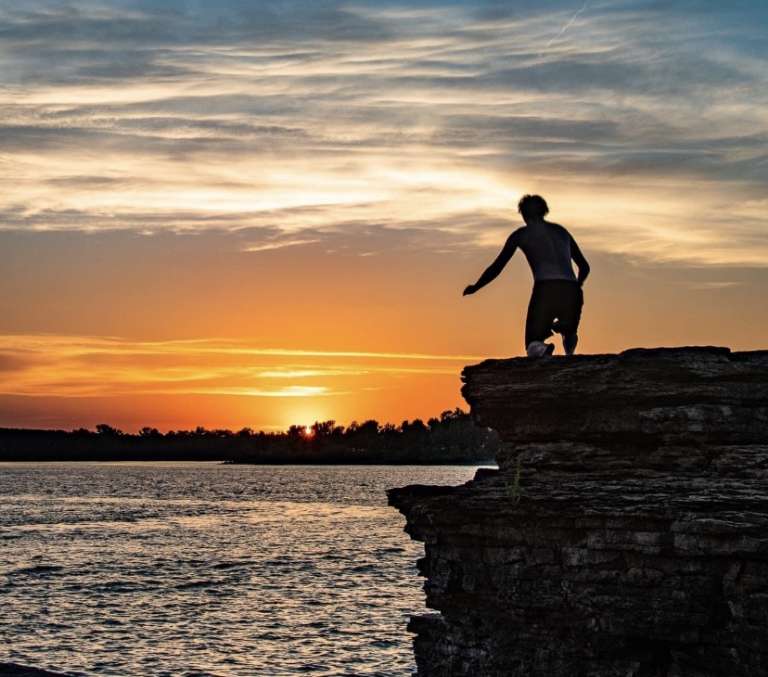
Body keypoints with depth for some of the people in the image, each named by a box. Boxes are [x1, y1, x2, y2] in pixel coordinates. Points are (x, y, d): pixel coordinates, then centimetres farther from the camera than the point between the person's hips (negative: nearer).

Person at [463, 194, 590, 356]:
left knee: (533, 345, 9)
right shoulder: (562, 231, 27)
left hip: (545, 290, -3)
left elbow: (496, 267, 18)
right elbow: (584, 266, 32)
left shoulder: (521, 234, 16)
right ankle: (566, 330, -12)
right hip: (571, 293, 3)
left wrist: (475, 287, 33)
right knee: (569, 333, 28)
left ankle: (542, 350, -30)